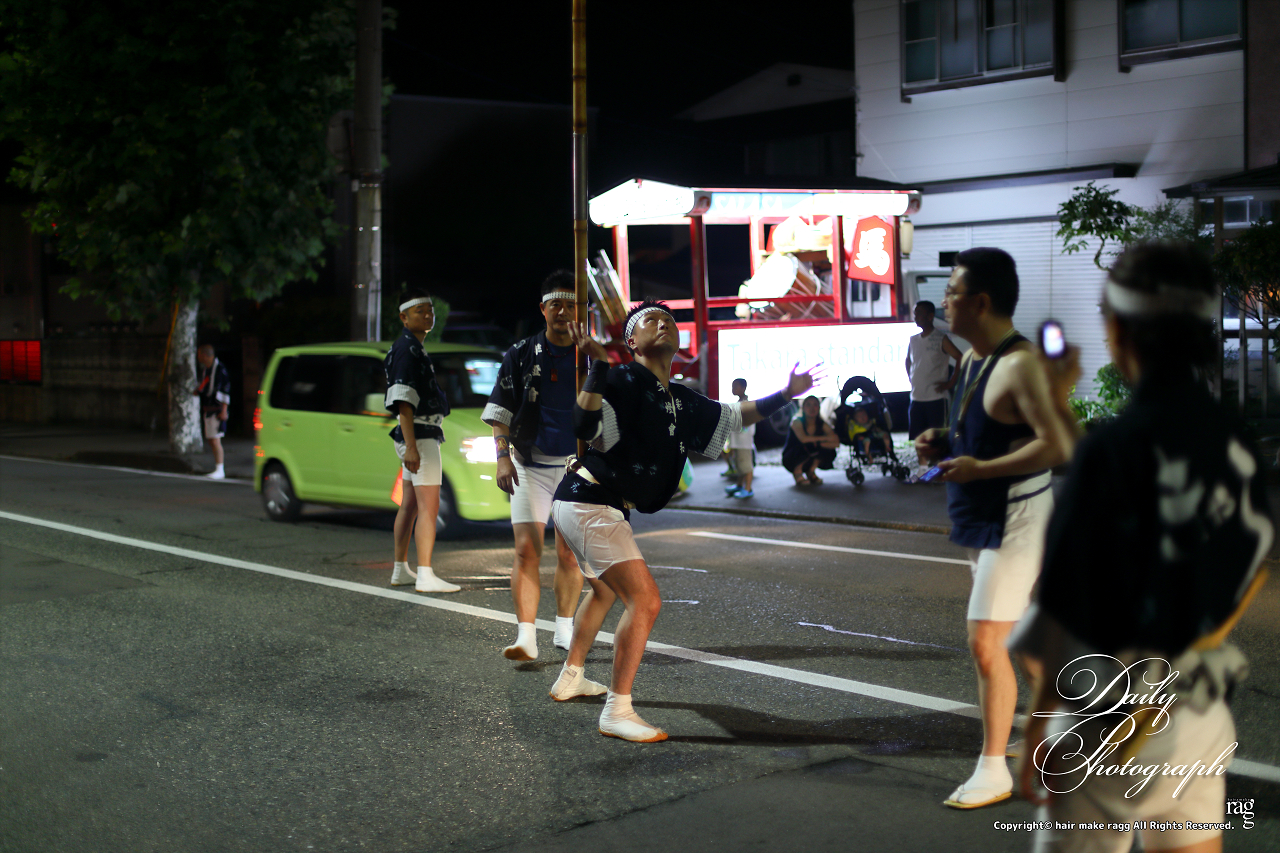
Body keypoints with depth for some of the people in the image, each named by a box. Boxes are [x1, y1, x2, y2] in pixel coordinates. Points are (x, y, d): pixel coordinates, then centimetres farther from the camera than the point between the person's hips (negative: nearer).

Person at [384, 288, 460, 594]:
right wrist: (411, 446, -26)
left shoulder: (412, 348, 19)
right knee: (429, 507, -13)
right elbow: (403, 402, -21)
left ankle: (400, 570, 21)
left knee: (410, 505, 14)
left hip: (417, 437, 11)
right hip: (421, 436, -11)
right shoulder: (407, 349, -13)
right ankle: (425, 576, -15)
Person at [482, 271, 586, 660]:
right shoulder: (521, 355, 1)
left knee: (570, 554, 6)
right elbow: (500, 411, 2)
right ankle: (526, 636, -11)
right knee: (527, 550, -10)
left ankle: (565, 627, 22)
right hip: (530, 465, -1)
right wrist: (503, 456, -10)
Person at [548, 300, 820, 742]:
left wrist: (784, 395, 19)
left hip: (604, 508, 10)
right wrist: (598, 365, -35)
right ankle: (617, 712, -13)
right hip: (587, 503, -10)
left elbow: (732, 416, 23)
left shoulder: (681, 402, 11)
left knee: (605, 589, 31)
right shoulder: (623, 382, -14)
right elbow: (586, 427, -29)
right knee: (645, 599, -17)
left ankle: (570, 679, 49)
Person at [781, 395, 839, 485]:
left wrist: (818, 443, -32)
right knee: (808, 446, -34)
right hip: (790, 460, -5)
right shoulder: (797, 421, -15)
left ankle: (810, 471, 6)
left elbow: (837, 443, -16)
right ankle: (797, 471, -7)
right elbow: (803, 439, -34)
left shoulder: (822, 424, -4)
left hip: (807, 460, 5)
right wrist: (826, 438, -31)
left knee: (830, 452, -19)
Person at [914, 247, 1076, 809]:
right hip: (983, 519, 10)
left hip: (1016, 520, -10)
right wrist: (944, 443, 4)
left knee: (986, 641, -9)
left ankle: (993, 773, 0)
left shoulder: (1020, 366, -21)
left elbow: (1057, 445, -29)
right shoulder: (973, 360, 9)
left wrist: (980, 468, -27)